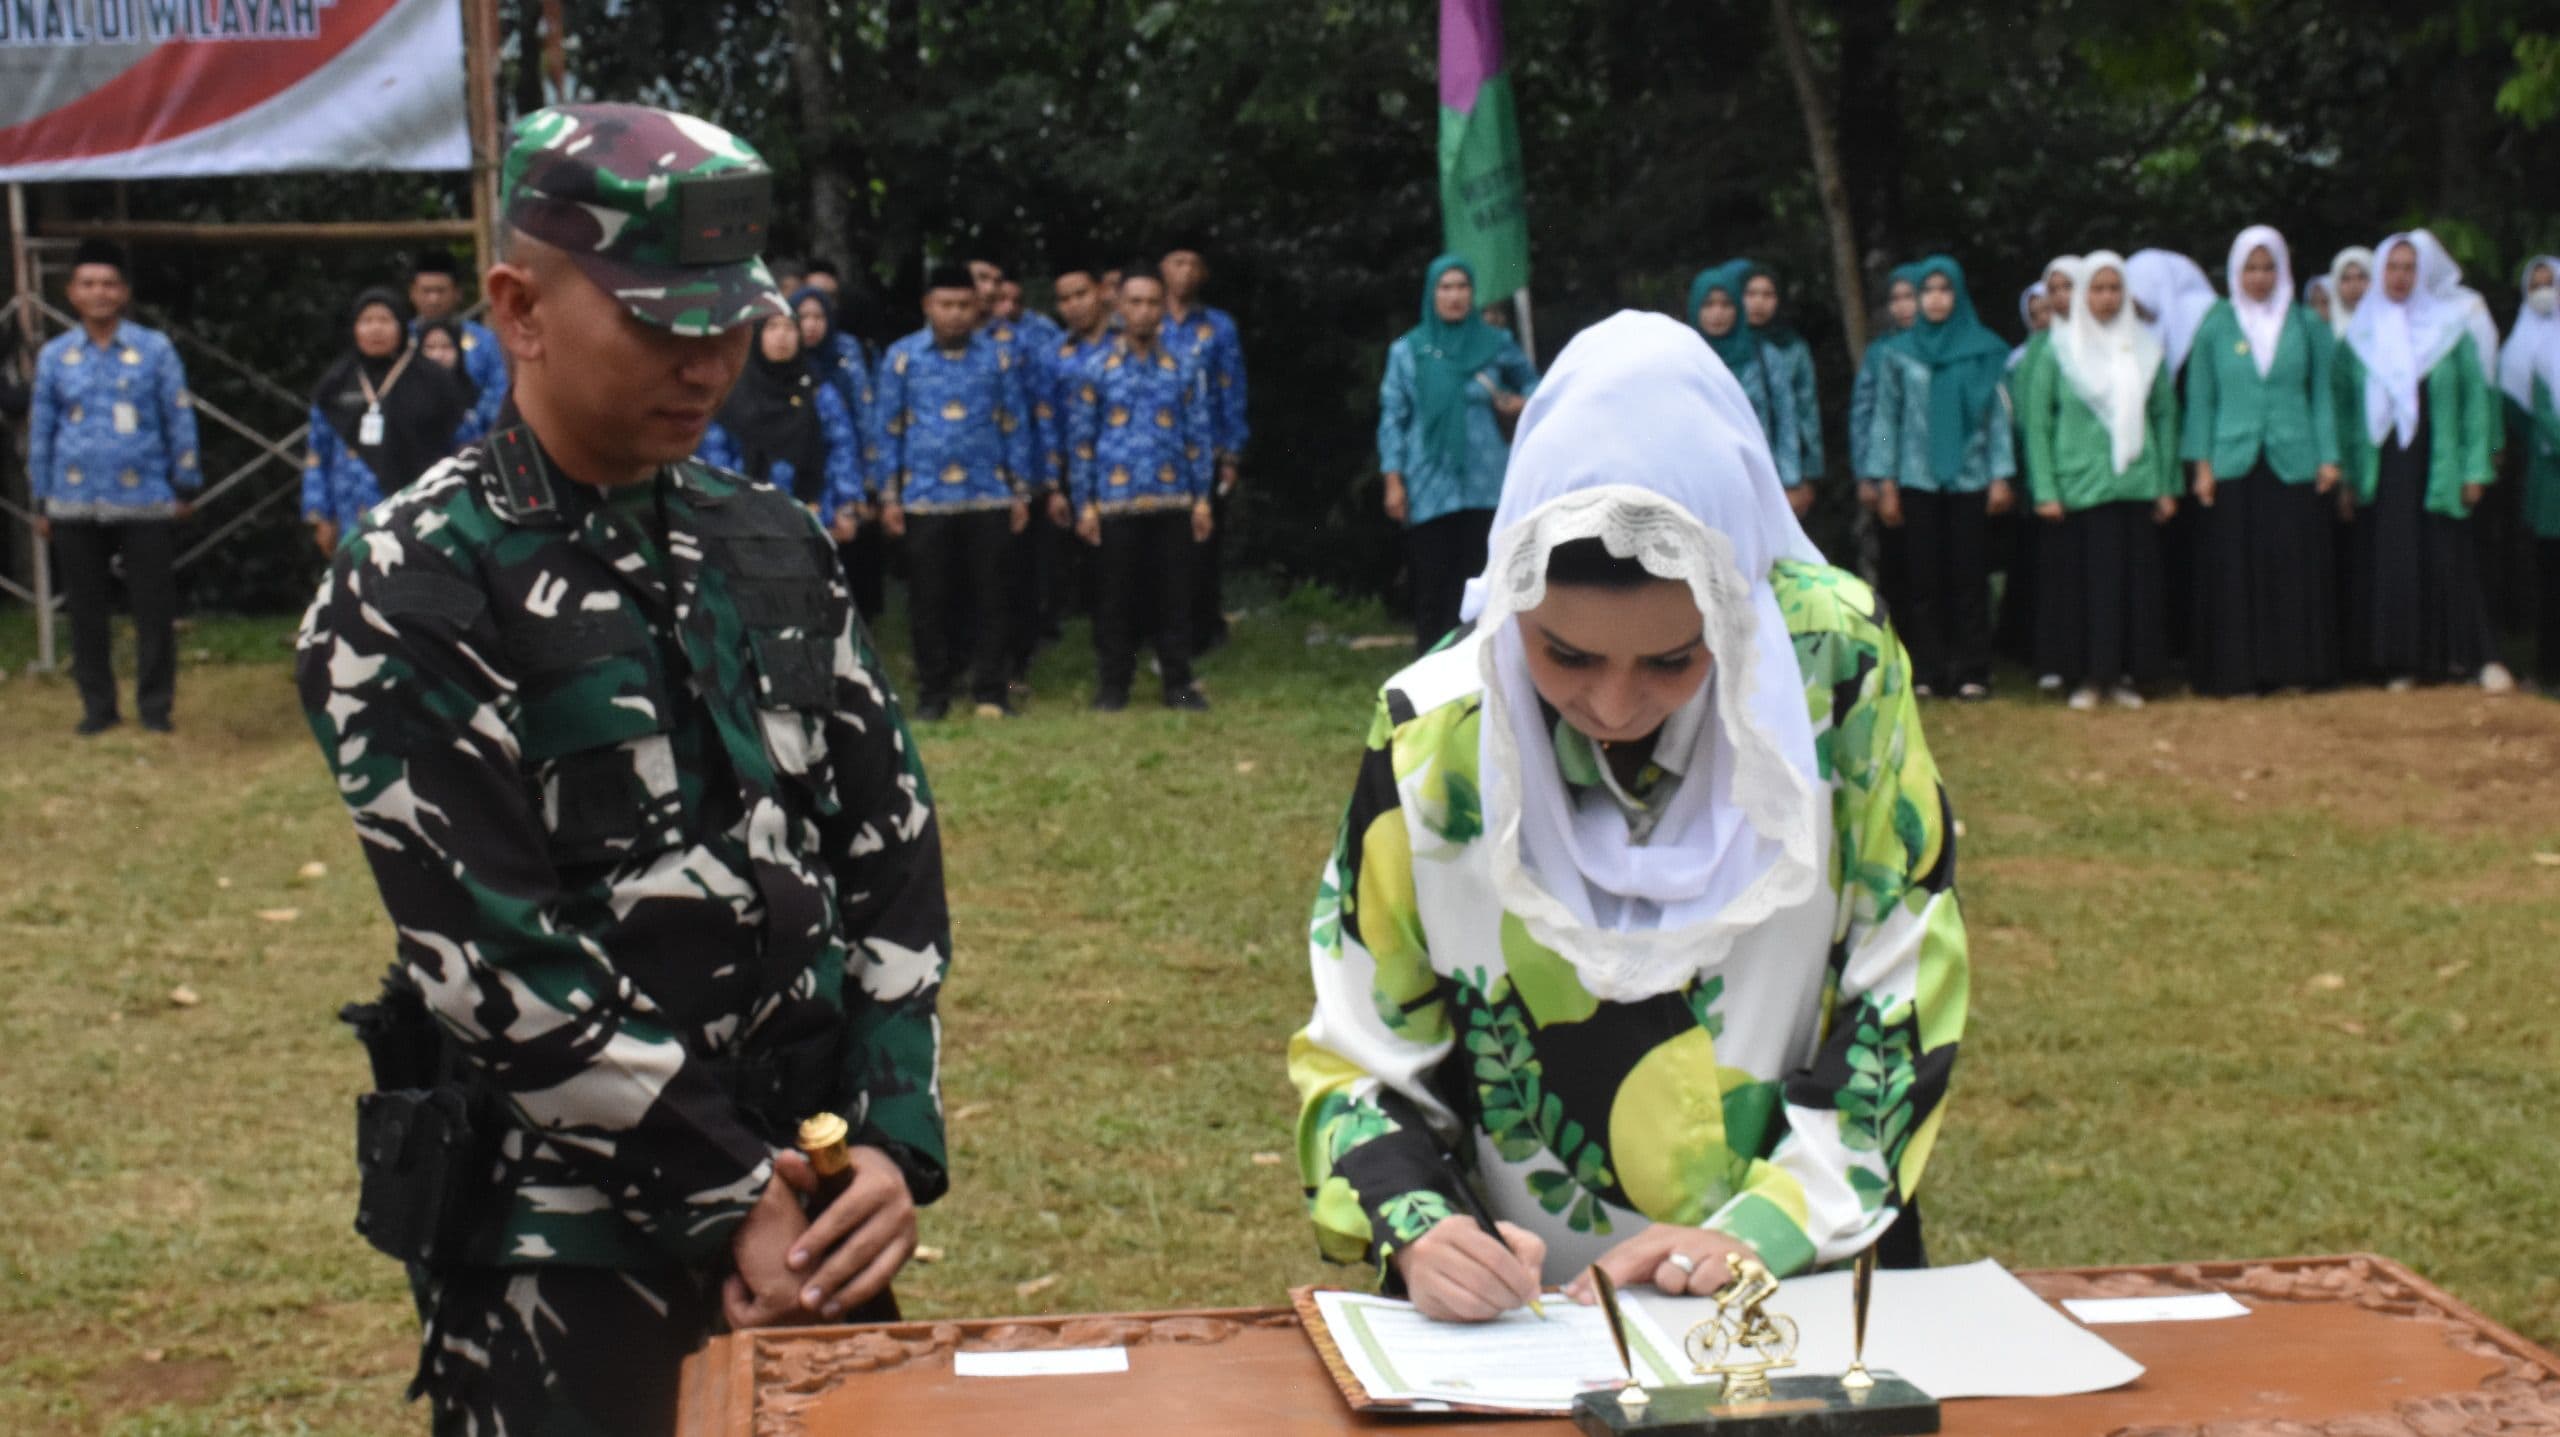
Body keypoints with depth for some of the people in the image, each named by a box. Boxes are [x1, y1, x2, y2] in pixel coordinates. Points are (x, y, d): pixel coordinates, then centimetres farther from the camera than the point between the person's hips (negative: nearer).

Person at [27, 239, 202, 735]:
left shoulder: (155, 349, -1)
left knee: (154, 609, 1)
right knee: (85, 612, 7)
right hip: (76, 507, 2)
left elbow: (180, 420, 2)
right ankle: (98, 706, 17)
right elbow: (41, 430, 10)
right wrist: (41, 503, 9)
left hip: (145, 504, -2)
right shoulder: (55, 356, 5)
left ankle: (155, 707, 11)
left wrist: (186, 488, 1)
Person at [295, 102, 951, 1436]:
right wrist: (726, 1195, -16)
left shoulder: (774, 549, 6)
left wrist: (894, 1140, -5)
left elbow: (891, 849, 6)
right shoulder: (413, 595, -11)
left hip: (811, 1192, 5)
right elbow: (493, 954, -17)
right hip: (567, 1247, -5)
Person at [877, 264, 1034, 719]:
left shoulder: (998, 356, 4)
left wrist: (1021, 492, 4)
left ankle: (990, 692, 10)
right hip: (924, 500, 0)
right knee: (929, 601, 5)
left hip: (989, 498, 0)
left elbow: (1015, 426, 7)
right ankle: (932, 693, 15)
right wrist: (889, 497, 1)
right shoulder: (902, 357, 2)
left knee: (990, 597, 3)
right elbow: (889, 429, 5)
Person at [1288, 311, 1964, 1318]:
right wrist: (1415, 1231, -19)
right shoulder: (1432, 737, -8)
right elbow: (1361, 1060, 0)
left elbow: (1902, 991, -2)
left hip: (1811, 1286, 0)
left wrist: (1768, 1229, -12)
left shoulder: (1837, 661, -8)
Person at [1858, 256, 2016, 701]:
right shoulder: (1899, 354, 6)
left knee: (1969, 578, 0)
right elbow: (1886, 419, 7)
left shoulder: (1985, 351, 3)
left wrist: (2001, 476, -3)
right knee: (1922, 579, 1)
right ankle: (1926, 672, 6)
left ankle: (1971, 672, 4)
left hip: (1970, 479, -1)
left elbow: (1999, 414, 3)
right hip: (1918, 481, 1)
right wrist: (1886, 484, 3)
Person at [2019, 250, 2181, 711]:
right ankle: (2085, 676, 5)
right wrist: (2044, 490, -7)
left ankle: (2125, 673, 10)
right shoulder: (2058, 351, 1)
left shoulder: (2147, 348, 8)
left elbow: (2165, 417, 11)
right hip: (2079, 485, -2)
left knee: (2136, 581, 1)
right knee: (2085, 580, -3)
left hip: (2136, 485, 2)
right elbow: (2037, 422, 0)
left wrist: (2167, 485, 6)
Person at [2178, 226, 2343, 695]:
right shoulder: (2216, 327, 6)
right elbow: (2200, 397, 6)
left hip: (2294, 463, 1)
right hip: (2233, 465, 0)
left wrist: (2329, 456, 0)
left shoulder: (2307, 326, 8)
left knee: (2295, 567, -1)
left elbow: (2322, 393, 9)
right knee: (2235, 573, -2)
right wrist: (2202, 462, -2)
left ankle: (2296, 666, 6)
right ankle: (2240, 670, 3)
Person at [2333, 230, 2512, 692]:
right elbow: (2344, 405, 8)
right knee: (2387, 564, -1)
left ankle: (2478, 657, 4)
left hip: (2437, 469, -2)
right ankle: (2401, 663, 6)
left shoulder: (2451, 328, 3)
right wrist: (2347, 473, 3)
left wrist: (2475, 468, -4)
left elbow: (2475, 399, 2)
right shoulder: (2361, 334, 7)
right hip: (2382, 468, 2)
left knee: (2447, 563, -4)